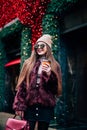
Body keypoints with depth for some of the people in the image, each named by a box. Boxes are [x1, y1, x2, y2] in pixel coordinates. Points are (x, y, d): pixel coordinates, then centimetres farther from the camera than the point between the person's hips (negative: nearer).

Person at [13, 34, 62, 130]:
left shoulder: (54, 65, 8)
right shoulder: (28, 63, 9)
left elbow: (56, 88, 4)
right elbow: (22, 85, 4)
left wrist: (49, 74, -12)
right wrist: (19, 106, -4)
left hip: (46, 106, 0)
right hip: (29, 105, 0)